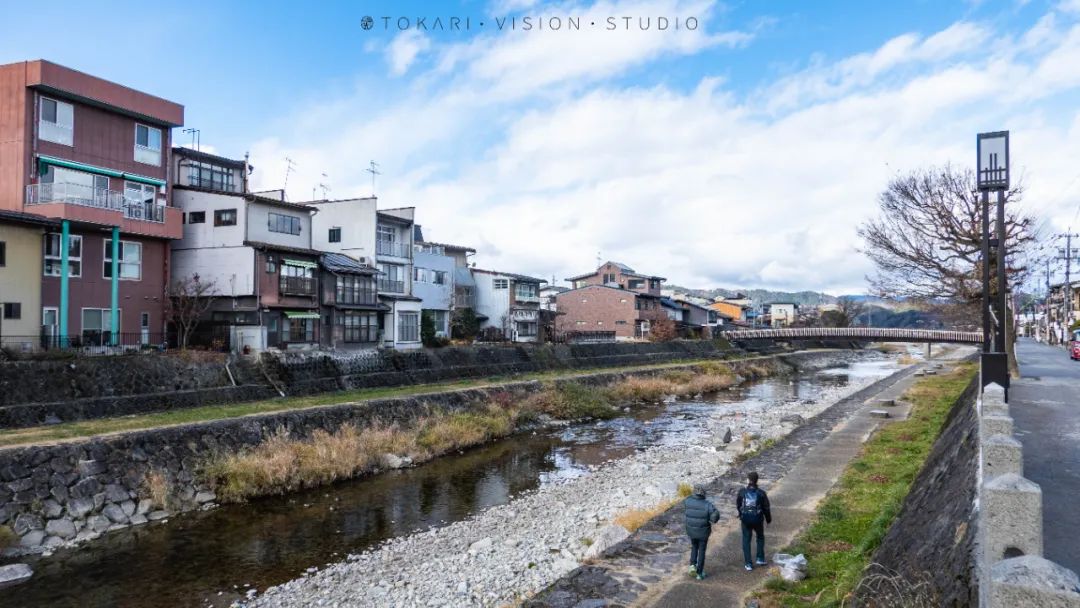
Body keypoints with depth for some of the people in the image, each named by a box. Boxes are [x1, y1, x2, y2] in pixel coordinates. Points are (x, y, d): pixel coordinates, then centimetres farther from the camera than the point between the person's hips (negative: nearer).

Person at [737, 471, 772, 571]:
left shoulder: (742, 492, -10)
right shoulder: (761, 493, -14)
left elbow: (738, 505, 3)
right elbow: (766, 507, -5)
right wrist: (768, 519, 13)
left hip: (745, 519, 0)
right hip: (758, 519, 0)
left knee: (746, 540, 11)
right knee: (760, 537, 25)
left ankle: (748, 563, 11)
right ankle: (760, 558, 26)